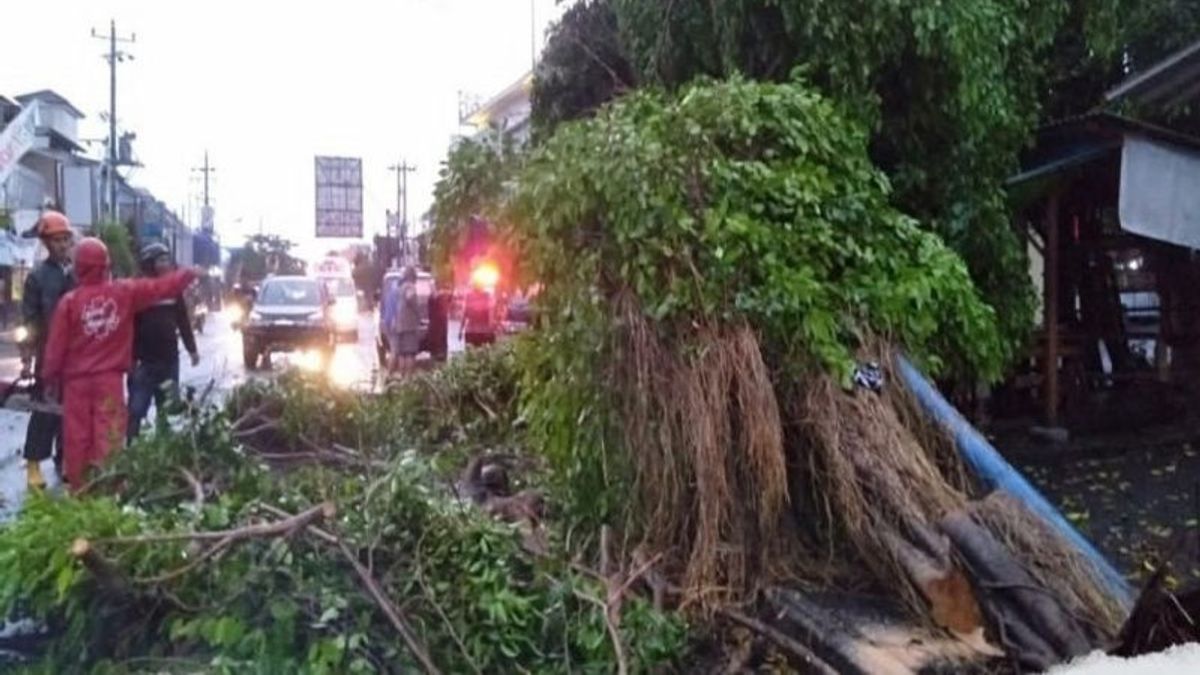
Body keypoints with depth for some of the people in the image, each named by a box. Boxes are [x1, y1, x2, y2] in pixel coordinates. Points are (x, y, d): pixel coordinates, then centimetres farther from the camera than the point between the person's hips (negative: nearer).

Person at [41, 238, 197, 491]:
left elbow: (56, 346, -3)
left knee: (77, 437, 8)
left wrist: (50, 378, 9)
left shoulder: (69, 300, -6)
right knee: (108, 438, 2)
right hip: (110, 378, 0)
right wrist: (189, 273, 20)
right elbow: (162, 287, 5)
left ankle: (78, 490, 15)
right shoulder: (126, 291, -6)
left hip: (76, 380, 0)